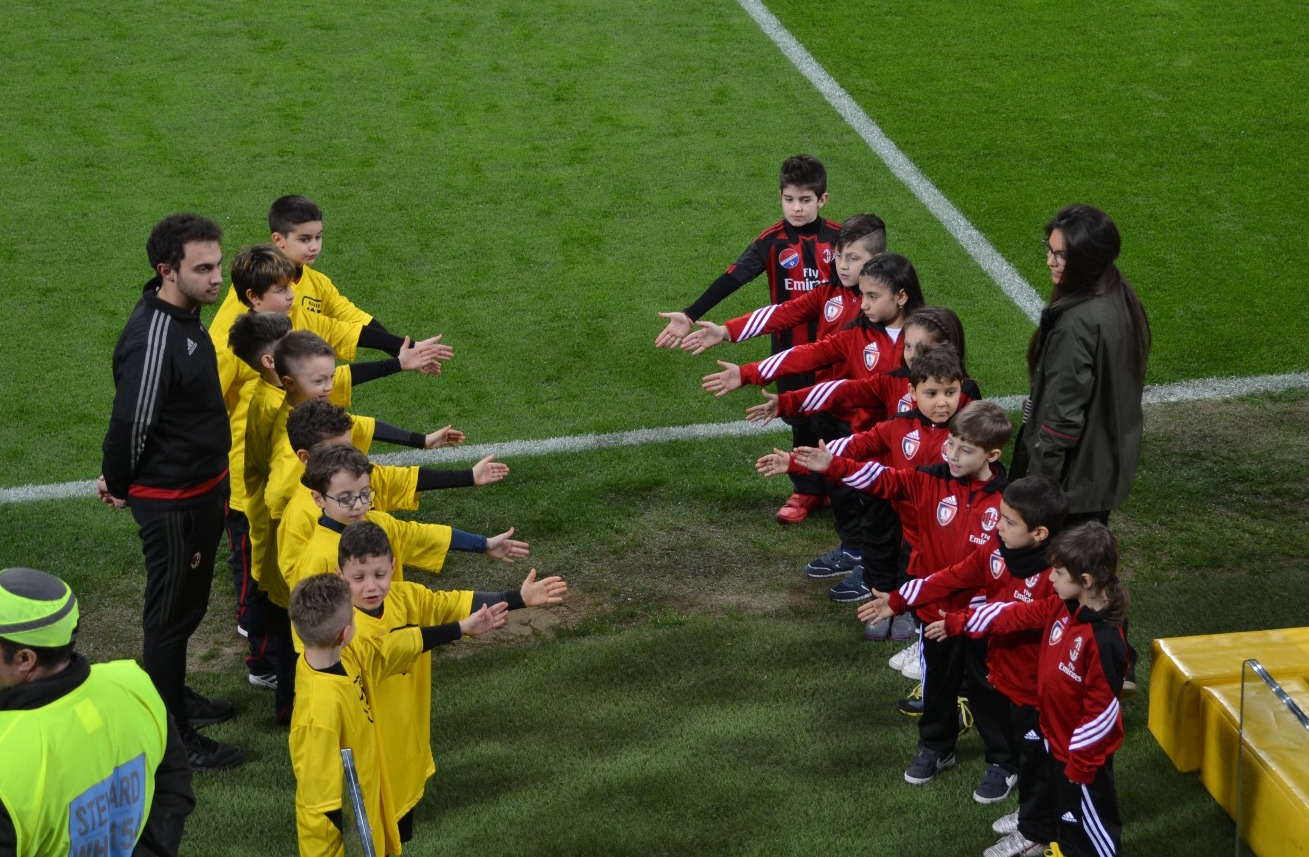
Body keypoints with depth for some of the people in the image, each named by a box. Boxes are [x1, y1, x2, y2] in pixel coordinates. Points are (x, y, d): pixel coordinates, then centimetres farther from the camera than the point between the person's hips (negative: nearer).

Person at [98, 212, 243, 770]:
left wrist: (119, 478, 15)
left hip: (203, 490, 9)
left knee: (188, 603, 25)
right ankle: (172, 735, 19)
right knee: (171, 613, 6)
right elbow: (130, 422, -25)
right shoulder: (153, 339, -31)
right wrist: (120, 487, -8)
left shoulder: (184, 315, 2)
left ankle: (173, 695, 44)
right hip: (171, 501, -9)